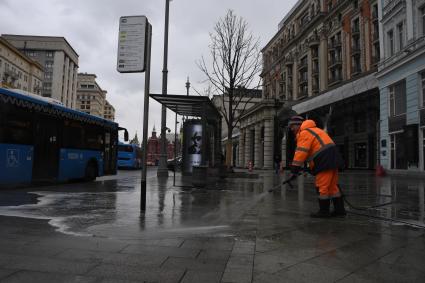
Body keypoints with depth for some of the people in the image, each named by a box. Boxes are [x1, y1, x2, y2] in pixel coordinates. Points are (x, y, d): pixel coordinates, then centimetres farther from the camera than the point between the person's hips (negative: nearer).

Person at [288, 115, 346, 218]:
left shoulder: (304, 133, -6)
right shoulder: (312, 130, 26)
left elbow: (301, 151, -16)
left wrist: (295, 166, -13)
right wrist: (312, 166, 20)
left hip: (325, 159, -10)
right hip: (332, 158, 10)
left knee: (322, 186, -3)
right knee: (332, 185, 14)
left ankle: (324, 211, 4)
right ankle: (339, 209, 19)